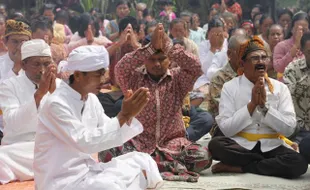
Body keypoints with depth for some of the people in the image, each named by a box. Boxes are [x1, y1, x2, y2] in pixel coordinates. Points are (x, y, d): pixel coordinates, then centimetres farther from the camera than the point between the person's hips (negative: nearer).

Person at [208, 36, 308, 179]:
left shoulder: (280, 88, 3)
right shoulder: (230, 87, 0)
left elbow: (289, 129, -6)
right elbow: (226, 128, -10)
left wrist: (265, 105, -16)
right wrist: (251, 105, -16)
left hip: (271, 148, 1)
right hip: (240, 146, 0)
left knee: (299, 163, -29)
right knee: (215, 144, -32)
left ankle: (238, 168, -15)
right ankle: (273, 163, -12)